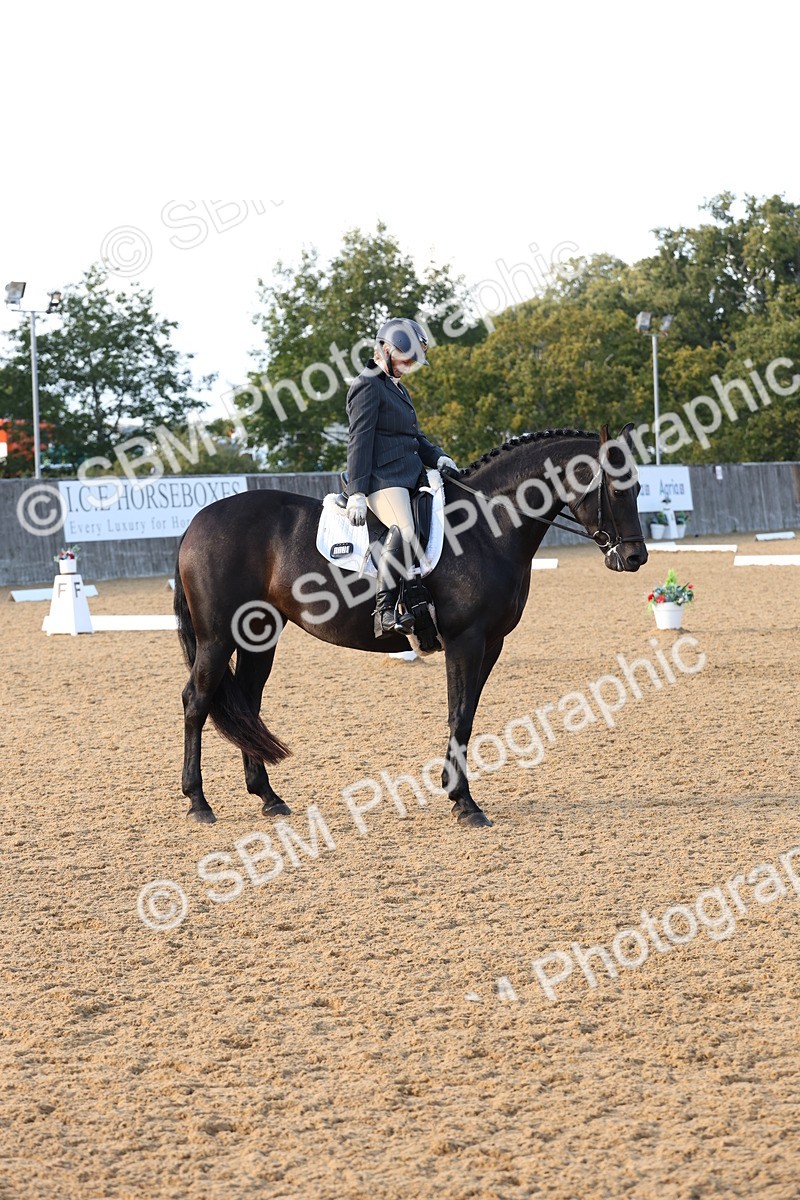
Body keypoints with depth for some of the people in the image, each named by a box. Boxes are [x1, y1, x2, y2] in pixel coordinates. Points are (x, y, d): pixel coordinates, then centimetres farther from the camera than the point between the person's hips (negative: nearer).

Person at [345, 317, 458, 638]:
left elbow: (414, 436, 29)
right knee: (403, 530, -33)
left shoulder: (397, 388, 26)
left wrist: (437, 456, 7)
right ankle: (385, 611, -37)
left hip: (409, 476, 11)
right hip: (383, 478, -11)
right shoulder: (368, 386, -4)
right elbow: (359, 440, -11)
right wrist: (356, 493, -19)